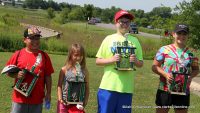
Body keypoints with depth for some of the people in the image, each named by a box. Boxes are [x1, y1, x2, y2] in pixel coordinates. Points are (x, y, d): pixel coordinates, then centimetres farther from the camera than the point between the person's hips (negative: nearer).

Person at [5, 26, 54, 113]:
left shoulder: (44, 56, 1)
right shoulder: (18, 54, -2)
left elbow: (48, 76, 5)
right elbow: (8, 72, 4)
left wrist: (48, 93, 3)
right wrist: (16, 75, -16)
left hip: (37, 99, 1)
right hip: (20, 98, -1)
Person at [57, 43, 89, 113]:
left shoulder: (84, 71, 0)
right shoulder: (64, 70, -4)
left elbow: (87, 88, 5)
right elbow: (59, 85, 0)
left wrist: (85, 101, -6)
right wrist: (60, 99, -8)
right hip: (65, 103, -1)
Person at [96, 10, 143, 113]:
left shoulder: (134, 41, 8)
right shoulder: (109, 39, 3)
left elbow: (140, 64, 11)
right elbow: (98, 61, 3)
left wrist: (135, 61, -11)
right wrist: (112, 59, -14)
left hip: (126, 88, 2)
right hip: (108, 87, -2)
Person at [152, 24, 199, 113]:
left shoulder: (191, 53, 5)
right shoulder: (164, 50, -4)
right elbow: (155, 66, -3)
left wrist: (191, 76, -8)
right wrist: (165, 74, -19)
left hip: (183, 92, 3)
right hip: (165, 91, -3)